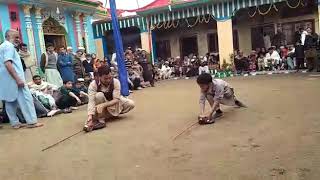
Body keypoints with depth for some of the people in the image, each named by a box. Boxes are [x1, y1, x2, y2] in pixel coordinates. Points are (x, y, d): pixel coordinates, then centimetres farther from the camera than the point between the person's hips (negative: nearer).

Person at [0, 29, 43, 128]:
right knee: (26, 99, -7)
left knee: (10, 101, 10)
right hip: (13, 79, -10)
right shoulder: (9, 46, -11)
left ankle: (15, 123, 15)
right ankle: (32, 122, -6)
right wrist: (18, 79, -26)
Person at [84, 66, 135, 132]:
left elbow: (116, 99, -29)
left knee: (131, 104, -19)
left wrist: (103, 105, -46)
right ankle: (100, 120, -27)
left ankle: (107, 115, -9)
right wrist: (90, 115, -51)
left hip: (114, 103, 2)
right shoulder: (93, 84, -26)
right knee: (99, 95, -34)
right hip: (102, 106, -2)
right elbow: (91, 101, -34)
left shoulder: (116, 82, -24)